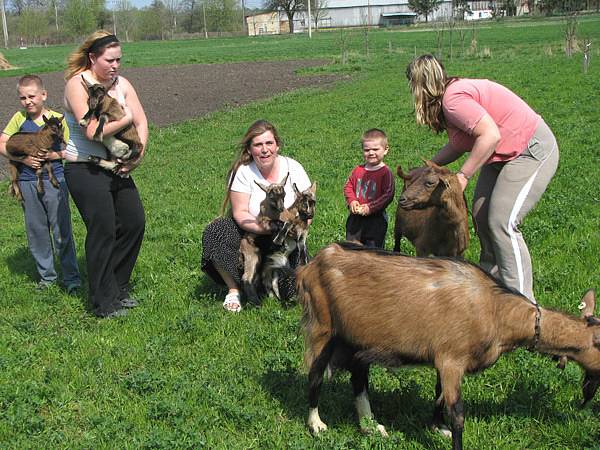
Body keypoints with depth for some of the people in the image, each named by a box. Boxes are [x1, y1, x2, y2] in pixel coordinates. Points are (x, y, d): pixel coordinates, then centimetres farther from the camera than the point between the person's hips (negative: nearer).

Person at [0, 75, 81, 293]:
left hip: (55, 180, -3)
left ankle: (71, 277, 6)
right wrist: (23, 158, -11)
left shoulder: (57, 119, -2)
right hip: (28, 182, 3)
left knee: (62, 231, -2)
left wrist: (56, 154, -16)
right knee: (36, 231, 10)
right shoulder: (19, 119, 4)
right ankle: (46, 275, 23)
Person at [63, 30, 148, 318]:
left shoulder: (121, 84, 6)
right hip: (85, 170, -7)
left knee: (134, 222, 7)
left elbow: (141, 122, 4)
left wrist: (139, 153, -13)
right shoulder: (77, 84, -15)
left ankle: (117, 288, 25)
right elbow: (92, 131, -26)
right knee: (103, 231, -6)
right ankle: (104, 303, 7)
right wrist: (126, 118, -13)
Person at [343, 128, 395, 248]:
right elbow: (348, 186, 11)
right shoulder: (358, 170, 4)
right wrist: (351, 201, -7)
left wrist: (370, 207, -21)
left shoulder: (385, 172, -12)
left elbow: (388, 195, -17)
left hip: (376, 218, -5)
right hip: (355, 217, 5)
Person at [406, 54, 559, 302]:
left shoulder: (453, 99, -23)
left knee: (502, 222, -15)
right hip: (505, 155, 11)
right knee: (481, 215, 10)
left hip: (533, 151, -11)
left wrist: (462, 176, -25)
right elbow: (460, 144, 16)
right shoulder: (455, 91, 9)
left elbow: (490, 135, -32)